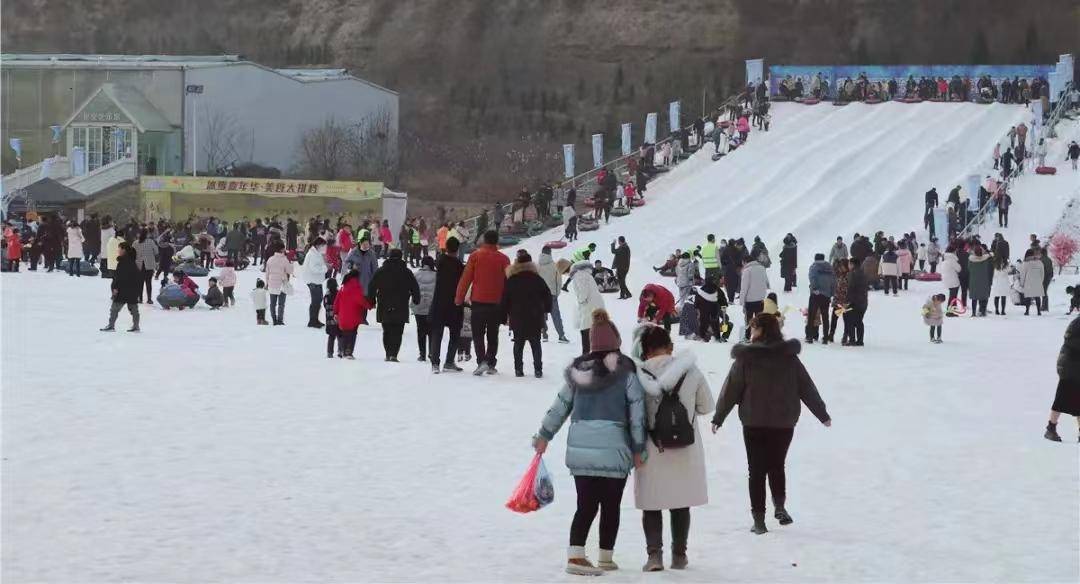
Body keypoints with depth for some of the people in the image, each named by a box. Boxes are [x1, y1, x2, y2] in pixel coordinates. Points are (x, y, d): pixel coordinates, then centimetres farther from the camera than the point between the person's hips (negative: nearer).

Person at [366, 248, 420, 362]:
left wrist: (371, 301, 15)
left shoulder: (380, 271, 4)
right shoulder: (406, 272, 1)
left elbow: (372, 287, 5)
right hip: (401, 309, -2)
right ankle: (393, 354, -14)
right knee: (397, 332, -1)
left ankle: (388, 354, 10)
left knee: (386, 331, 14)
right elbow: (415, 288, 4)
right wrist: (416, 300, 18)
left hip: (384, 309, 2)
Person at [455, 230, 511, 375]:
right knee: (493, 335, 13)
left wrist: (459, 298, 5)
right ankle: (491, 364, 11)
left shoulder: (475, 256, -3)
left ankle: (481, 361, -15)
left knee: (478, 334, 3)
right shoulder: (504, 259, 1)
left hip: (478, 302, -2)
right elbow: (508, 281, 5)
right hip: (497, 303, 2)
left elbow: (465, 279, -3)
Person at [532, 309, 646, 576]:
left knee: (586, 505, 7)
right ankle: (606, 558, 15)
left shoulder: (577, 370, 6)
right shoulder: (625, 371, -4)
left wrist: (544, 436, 22)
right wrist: (638, 449, 2)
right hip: (613, 449, -3)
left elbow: (560, 406, 12)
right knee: (610, 506, 8)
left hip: (579, 448, 3)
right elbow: (637, 411, -4)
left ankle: (575, 555, -3)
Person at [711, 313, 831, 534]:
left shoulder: (745, 358, -8)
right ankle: (780, 506, -1)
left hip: (754, 423, -2)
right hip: (784, 422, 2)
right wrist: (823, 414, 14)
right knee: (777, 465, 18)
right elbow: (807, 388, 5)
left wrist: (718, 417, 5)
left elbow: (731, 389, -4)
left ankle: (759, 518, 3)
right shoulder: (789, 357, -1)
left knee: (757, 469, 6)